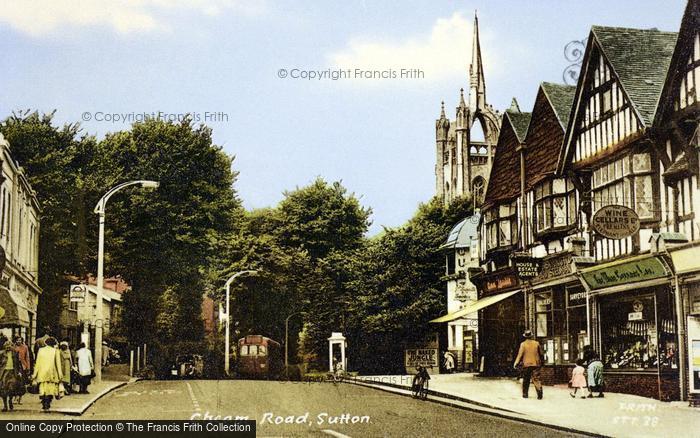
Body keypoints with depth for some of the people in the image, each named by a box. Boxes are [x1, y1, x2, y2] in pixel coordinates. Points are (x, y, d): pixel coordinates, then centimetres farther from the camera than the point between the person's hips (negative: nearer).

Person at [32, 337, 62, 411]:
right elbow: (58, 363, 0)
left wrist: (35, 374, 11)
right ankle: (48, 404, -8)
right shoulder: (55, 351, 1)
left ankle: (44, 404, 0)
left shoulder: (41, 350, 5)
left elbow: (37, 363, 6)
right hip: (51, 373, -1)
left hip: (42, 373, 1)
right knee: (50, 388, 4)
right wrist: (60, 375, 4)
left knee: (43, 389, 6)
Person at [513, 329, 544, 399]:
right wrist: (541, 362, 25)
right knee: (537, 379, -2)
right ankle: (539, 394, -15)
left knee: (526, 380, 11)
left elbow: (520, 354, -8)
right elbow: (541, 354, 11)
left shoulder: (523, 344, -4)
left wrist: (516, 363, -4)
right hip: (536, 364, 1)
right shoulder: (536, 343, 3)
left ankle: (525, 394, 16)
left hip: (526, 365, -1)